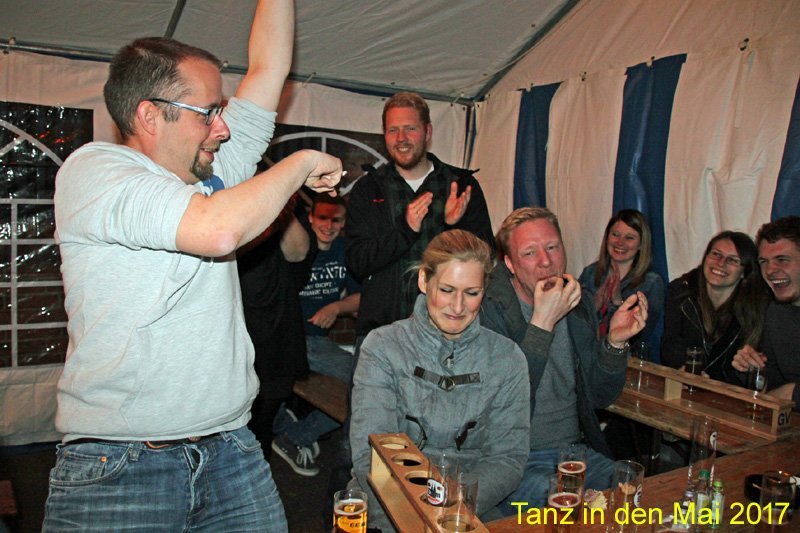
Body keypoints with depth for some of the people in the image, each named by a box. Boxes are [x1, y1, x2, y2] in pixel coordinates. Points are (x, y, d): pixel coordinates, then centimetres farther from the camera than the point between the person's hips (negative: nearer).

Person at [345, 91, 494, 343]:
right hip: (381, 326, 0)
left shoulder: (462, 184, 3)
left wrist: (455, 225, -18)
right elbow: (357, 262, -6)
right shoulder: (367, 189, 3)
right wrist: (406, 229, -19)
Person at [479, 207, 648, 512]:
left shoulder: (579, 303, 7)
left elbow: (599, 398, 9)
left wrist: (615, 342, -9)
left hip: (577, 449, 6)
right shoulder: (489, 307, -13)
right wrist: (542, 322, -25)